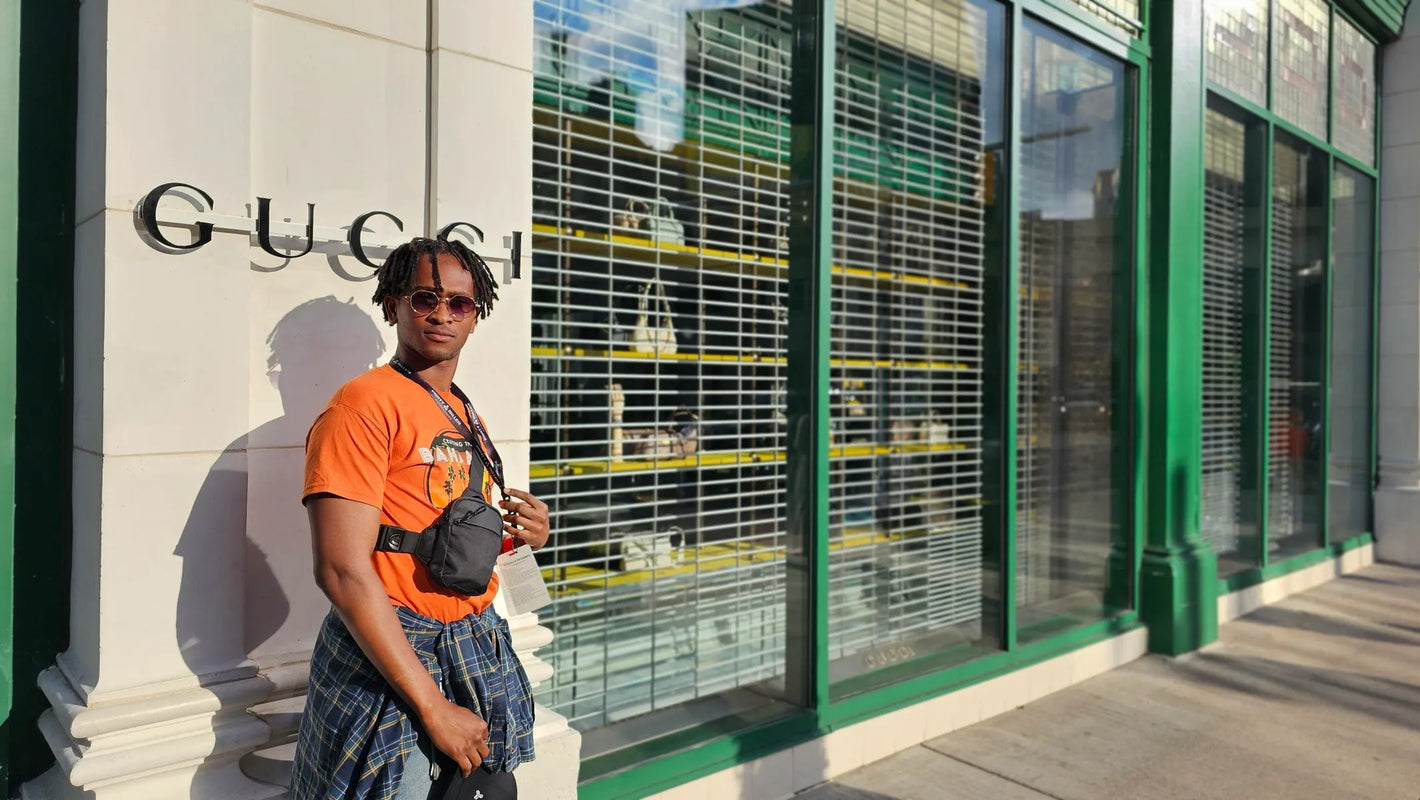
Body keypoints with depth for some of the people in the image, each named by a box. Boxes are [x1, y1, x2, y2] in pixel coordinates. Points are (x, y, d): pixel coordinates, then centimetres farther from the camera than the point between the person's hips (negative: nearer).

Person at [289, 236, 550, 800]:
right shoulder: (366, 403, -12)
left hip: (480, 649, 7)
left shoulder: (468, 418, 12)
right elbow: (342, 571, -20)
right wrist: (434, 707, -20)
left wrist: (522, 536, -2)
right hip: (388, 657, -7)